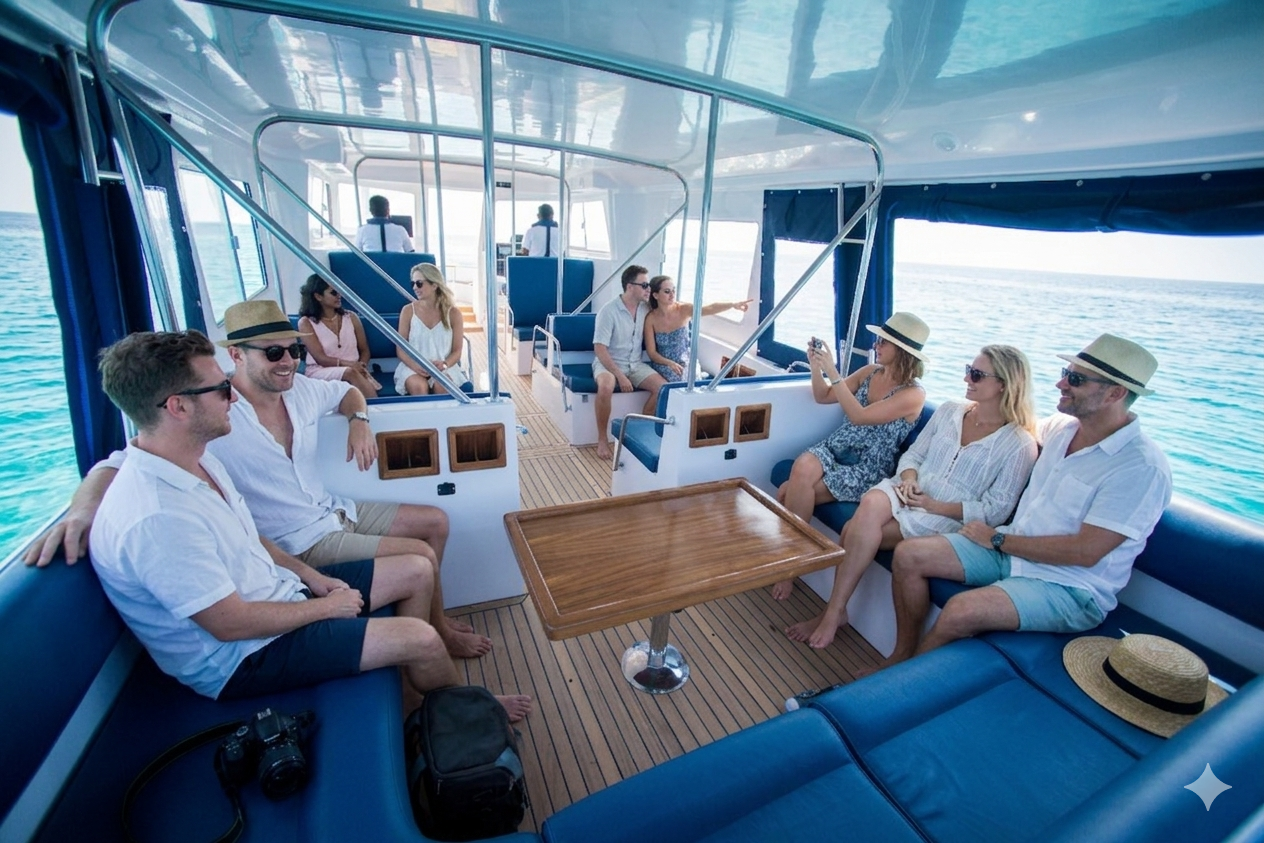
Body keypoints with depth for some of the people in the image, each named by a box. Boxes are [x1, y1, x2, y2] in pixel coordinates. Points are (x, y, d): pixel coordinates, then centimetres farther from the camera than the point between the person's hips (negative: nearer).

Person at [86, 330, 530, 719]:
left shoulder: (200, 460, 0)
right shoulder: (156, 518, -31)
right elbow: (231, 625, -25)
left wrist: (309, 575, 1)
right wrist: (328, 607, -12)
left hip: (275, 591, 9)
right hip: (242, 656, -9)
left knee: (417, 571, 4)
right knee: (420, 639, -18)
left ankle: (420, 698, 22)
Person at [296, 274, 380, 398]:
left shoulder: (351, 317, 13)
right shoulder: (306, 323, 3)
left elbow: (364, 350, 13)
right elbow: (320, 358, -6)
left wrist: (361, 366, -10)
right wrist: (348, 364, -24)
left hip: (354, 369, 3)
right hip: (321, 372, -3)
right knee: (350, 373, -36)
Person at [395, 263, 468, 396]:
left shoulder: (453, 313, 0)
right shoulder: (408, 311, 2)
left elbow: (457, 351, 2)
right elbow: (400, 349, 2)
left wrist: (444, 364, -19)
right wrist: (415, 366, -17)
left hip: (443, 367, 0)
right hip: (413, 366, 0)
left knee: (442, 386, -33)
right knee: (418, 387, -33)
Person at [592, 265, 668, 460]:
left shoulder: (646, 309, -1)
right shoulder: (608, 311, -17)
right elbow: (600, 349, -20)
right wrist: (620, 376, -25)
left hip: (635, 364, 5)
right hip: (608, 363, -5)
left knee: (662, 386, -17)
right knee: (606, 387, -37)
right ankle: (602, 439, -18)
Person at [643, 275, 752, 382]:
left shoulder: (684, 309, -11)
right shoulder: (651, 318, -10)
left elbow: (710, 309, -29)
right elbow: (651, 352, -9)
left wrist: (733, 304, -47)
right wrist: (670, 363, -26)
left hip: (685, 365, 1)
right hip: (663, 368, -1)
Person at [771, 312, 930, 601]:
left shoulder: (913, 394, -11)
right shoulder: (869, 372, 7)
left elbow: (858, 416, -23)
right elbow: (823, 396, 14)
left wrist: (832, 372, -24)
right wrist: (815, 365, -3)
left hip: (866, 470, -6)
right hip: (834, 448, 6)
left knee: (790, 493, -26)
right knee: (802, 467, -27)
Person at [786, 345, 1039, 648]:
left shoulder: (1020, 444, -4)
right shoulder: (950, 410, 10)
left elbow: (995, 511, -8)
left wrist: (934, 505, -16)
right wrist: (908, 480, -8)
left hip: (950, 519, -4)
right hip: (908, 494, 4)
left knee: (857, 530, -29)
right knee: (871, 503, -32)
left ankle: (834, 611, -13)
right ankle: (835, 611, -24)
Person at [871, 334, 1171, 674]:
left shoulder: (1142, 467, -19)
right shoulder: (1059, 427, 3)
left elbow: (1085, 551, -22)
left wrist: (998, 539, -15)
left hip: (1070, 586, -7)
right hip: (1009, 550, 7)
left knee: (960, 611, -31)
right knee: (909, 554, -9)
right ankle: (903, 653, 6)